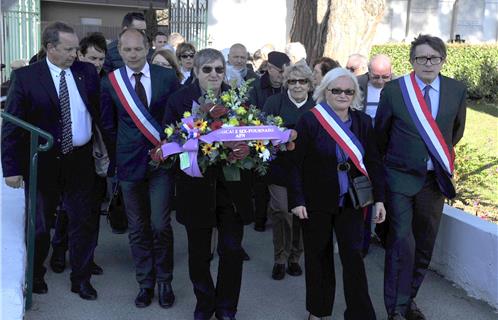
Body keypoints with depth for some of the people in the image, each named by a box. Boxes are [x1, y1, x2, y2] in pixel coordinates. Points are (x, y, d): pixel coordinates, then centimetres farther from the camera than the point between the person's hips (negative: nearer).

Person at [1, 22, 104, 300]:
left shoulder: (87, 72, -1)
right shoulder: (25, 77, -8)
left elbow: (100, 111, 3)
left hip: (80, 160, 2)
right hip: (41, 162, -2)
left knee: (85, 221, 9)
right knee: (39, 223, 16)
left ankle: (81, 278, 28)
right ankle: (36, 274, 40)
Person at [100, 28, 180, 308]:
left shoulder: (167, 76, -3)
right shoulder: (110, 82, 0)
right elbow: (108, 125, 8)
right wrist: (116, 158, 8)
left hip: (163, 159, -1)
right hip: (130, 162, 2)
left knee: (160, 225, -2)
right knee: (138, 228, 10)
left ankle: (164, 281, 19)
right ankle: (145, 282, 26)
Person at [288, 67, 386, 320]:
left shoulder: (363, 122, 1)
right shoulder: (309, 121, -9)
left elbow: (373, 163, 3)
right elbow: (295, 164, -9)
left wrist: (379, 198, -2)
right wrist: (297, 200, -13)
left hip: (351, 201, 2)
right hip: (317, 202, -2)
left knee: (353, 256, 0)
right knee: (318, 256, 12)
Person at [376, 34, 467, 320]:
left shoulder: (457, 91, -1)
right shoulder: (394, 90, -9)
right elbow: (380, 133, 6)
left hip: (435, 178, 3)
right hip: (401, 177, -3)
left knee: (425, 245, 11)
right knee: (402, 243, -9)